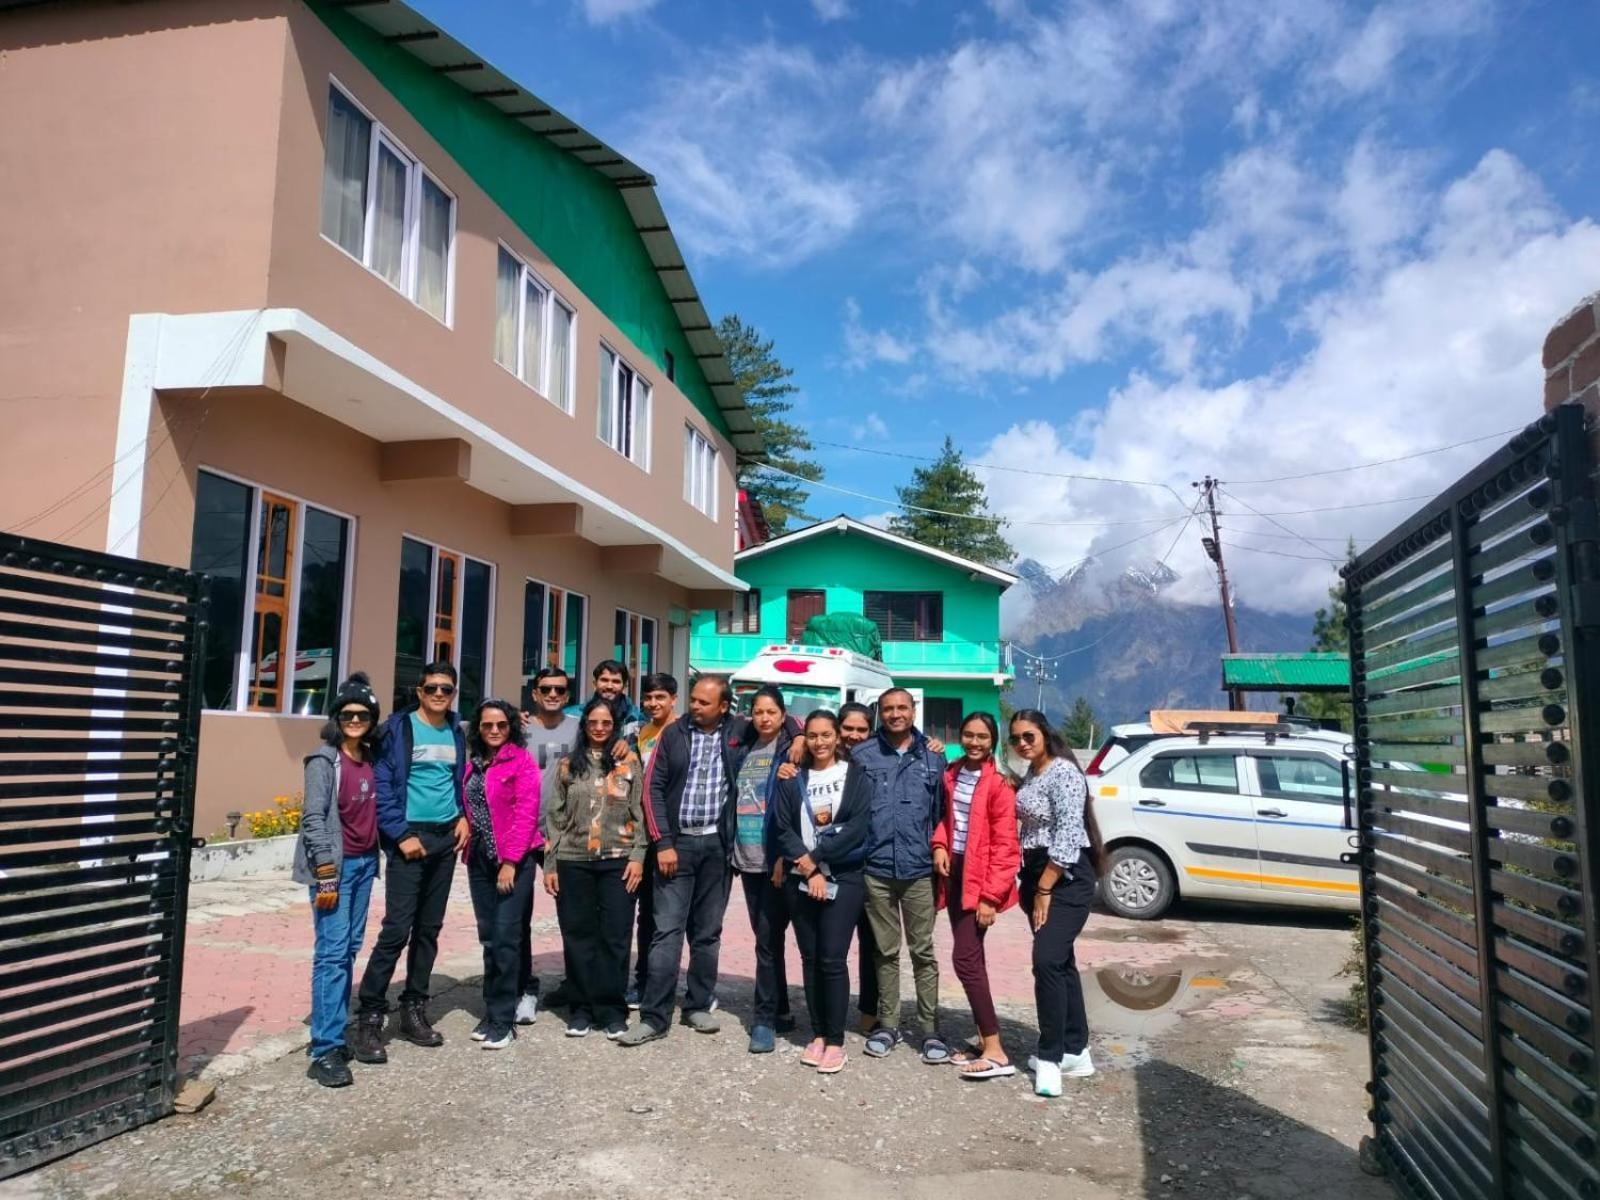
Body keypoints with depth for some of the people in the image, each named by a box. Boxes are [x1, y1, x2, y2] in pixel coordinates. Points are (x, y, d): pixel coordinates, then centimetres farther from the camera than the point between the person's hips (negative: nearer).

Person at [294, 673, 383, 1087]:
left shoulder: (371, 759, 9)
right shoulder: (324, 760, -8)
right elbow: (314, 818, -12)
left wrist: (373, 859, 7)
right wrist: (326, 875, -16)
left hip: (364, 863, 6)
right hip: (335, 865, -6)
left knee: (351, 949, 10)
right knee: (332, 951, -7)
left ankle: (335, 1029, 20)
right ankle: (325, 1049, -3)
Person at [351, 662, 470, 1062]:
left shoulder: (457, 732, 10)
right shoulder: (399, 728, -6)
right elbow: (381, 784, -11)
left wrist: (463, 815, 4)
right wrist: (401, 834, -15)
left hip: (446, 838, 5)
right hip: (410, 838, -5)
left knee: (430, 928, 10)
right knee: (397, 928, -9)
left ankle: (414, 1009, 21)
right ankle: (369, 1018, 1)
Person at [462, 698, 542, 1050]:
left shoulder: (521, 760, -7)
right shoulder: (472, 763, 11)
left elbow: (526, 813, -13)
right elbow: (467, 807, 14)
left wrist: (510, 861, -16)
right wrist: (468, 849, 5)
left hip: (513, 859, -6)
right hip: (479, 859, 6)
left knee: (505, 936, -6)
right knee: (488, 937, 10)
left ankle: (503, 1019, 3)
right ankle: (492, 1012, 21)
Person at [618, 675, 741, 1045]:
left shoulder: (736, 735, 2)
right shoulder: (673, 733, 1)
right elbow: (654, 789, -2)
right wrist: (663, 843, -8)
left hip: (716, 844, 1)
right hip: (678, 842, -1)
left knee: (707, 931, 11)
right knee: (667, 931, -2)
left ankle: (698, 1006, 24)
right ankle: (654, 1017, 2)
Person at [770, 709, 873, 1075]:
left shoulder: (856, 776, 1)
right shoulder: (793, 780, 8)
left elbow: (858, 826, -9)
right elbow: (782, 828, 1)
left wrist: (816, 857, -11)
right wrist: (809, 869, -9)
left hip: (844, 879, -3)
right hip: (801, 881, 3)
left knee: (832, 960, -5)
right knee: (810, 959, 7)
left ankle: (835, 1041, 5)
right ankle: (817, 1035, 19)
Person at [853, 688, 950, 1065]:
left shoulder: (933, 757, 6)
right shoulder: (862, 755, 2)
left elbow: (942, 810, 7)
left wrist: (939, 852, 3)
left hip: (919, 869, 0)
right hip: (876, 869, 0)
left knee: (923, 951, 6)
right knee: (886, 952, 11)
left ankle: (930, 1029, 15)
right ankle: (888, 1025, 22)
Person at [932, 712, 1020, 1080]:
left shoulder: (998, 784, -14)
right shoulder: (952, 774, 7)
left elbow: (1004, 846, -16)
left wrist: (990, 895, -18)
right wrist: (940, 846, -1)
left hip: (979, 878, -7)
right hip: (955, 872, 7)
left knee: (965, 959, -11)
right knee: (972, 957, 12)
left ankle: (996, 1053, -5)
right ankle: (985, 1041, 22)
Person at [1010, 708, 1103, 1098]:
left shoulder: (1063, 772, -14)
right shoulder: (1029, 774, 12)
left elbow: (1067, 835, -19)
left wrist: (1045, 890, -18)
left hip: (1066, 877, -9)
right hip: (1037, 873, 9)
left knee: (1047, 961, -14)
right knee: (1060, 962, 12)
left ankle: (1050, 1058, -6)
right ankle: (1075, 1051, 20)